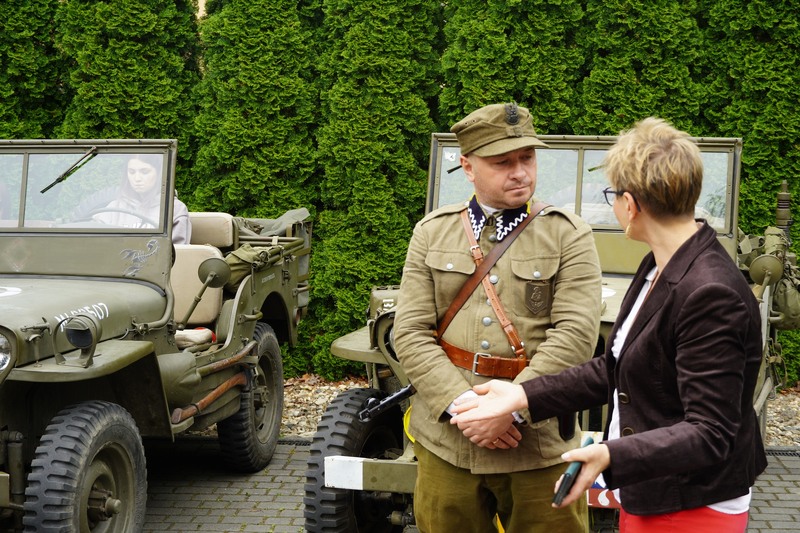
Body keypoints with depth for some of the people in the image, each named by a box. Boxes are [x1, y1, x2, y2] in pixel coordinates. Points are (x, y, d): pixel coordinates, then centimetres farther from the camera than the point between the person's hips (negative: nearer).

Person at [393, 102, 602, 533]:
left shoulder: (569, 236, 0)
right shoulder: (432, 232, 6)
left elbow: (576, 334, -11)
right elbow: (411, 333, -2)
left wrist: (510, 408, -19)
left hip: (540, 443, -2)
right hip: (446, 438, 2)